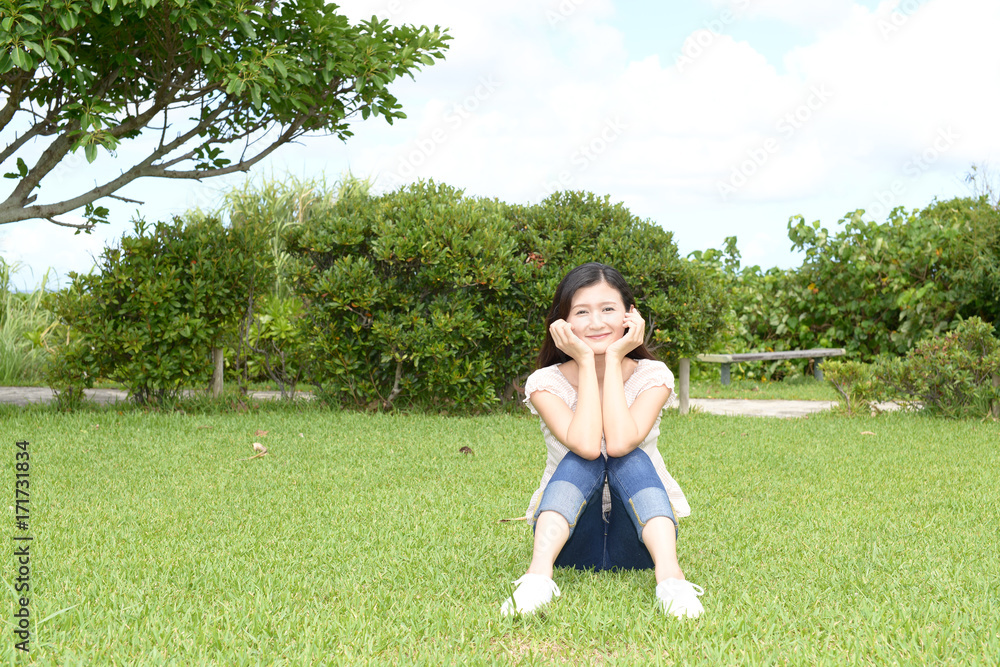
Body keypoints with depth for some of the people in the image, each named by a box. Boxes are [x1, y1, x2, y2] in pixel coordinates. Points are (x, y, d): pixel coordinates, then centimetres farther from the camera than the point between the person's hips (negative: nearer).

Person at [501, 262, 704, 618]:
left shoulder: (652, 375, -7)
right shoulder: (546, 383, -8)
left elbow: (620, 442, -27)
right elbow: (586, 445, -28)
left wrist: (614, 357, -20)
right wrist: (586, 361, -21)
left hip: (637, 539, 0)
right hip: (573, 544, 0)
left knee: (630, 459, -27)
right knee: (581, 460, -27)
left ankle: (669, 575, -44)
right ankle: (538, 574, -44)